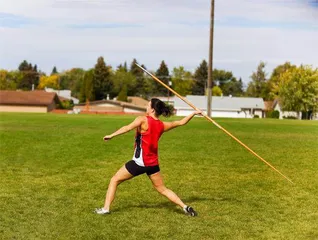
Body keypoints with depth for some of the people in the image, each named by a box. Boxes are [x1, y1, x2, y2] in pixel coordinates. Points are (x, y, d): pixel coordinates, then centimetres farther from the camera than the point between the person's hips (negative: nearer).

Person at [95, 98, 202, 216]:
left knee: (114, 180, 9)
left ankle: (105, 208, 4)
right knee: (162, 189, 18)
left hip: (139, 162, -5)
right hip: (153, 163, 5)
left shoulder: (143, 120, -11)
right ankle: (185, 207, 9)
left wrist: (111, 135, -28)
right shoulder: (162, 125, 5)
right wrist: (194, 113, 29)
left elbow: (128, 128, -27)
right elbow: (181, 122, 16)